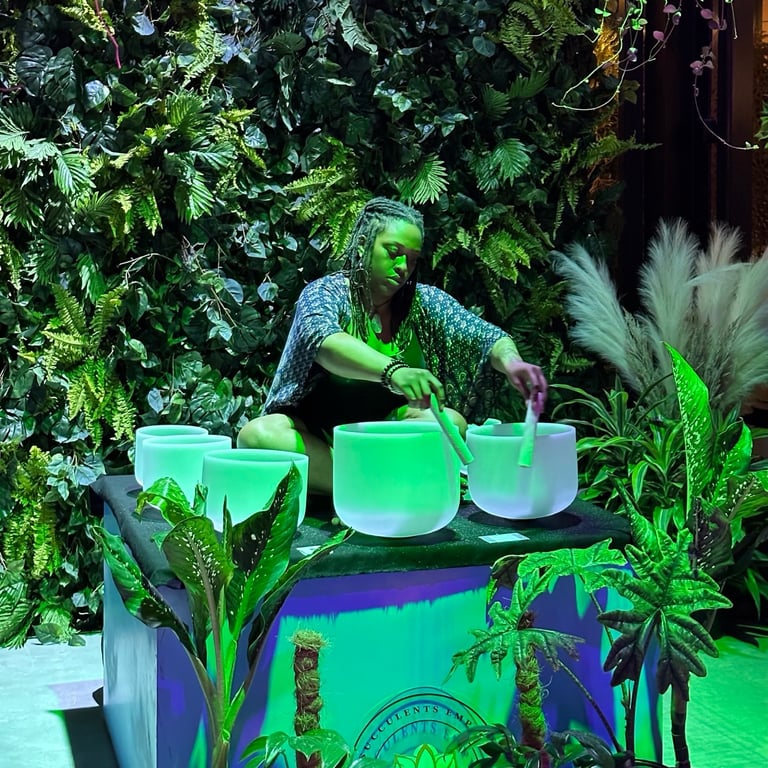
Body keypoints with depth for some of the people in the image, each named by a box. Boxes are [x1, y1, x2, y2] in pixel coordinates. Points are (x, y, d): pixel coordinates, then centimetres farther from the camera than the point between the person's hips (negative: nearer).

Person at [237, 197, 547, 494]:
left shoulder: (425, 301, 2)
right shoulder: (325, 292, -10)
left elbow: (485, 336, -9)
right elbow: (322, 340, -33)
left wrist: (509, 361, -35)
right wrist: (393, 370, -51)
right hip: (316, 437, -2)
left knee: (453, 423, -25)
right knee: (259, 434, -33)